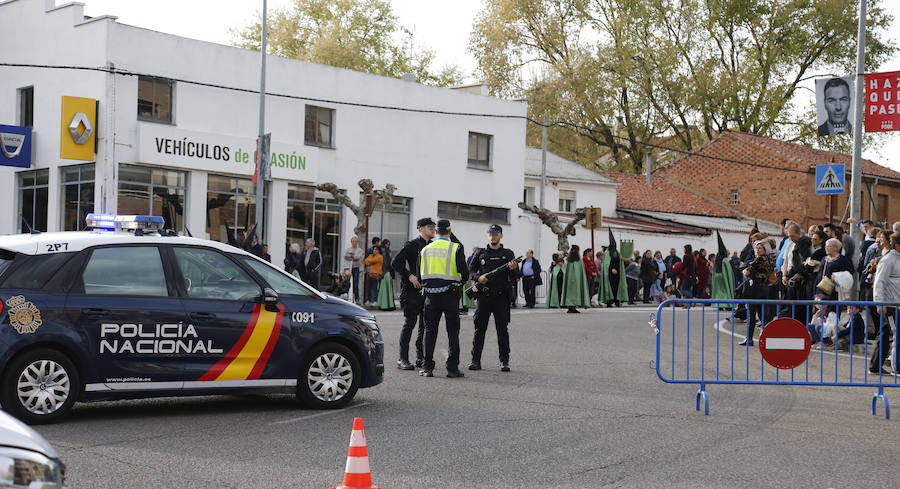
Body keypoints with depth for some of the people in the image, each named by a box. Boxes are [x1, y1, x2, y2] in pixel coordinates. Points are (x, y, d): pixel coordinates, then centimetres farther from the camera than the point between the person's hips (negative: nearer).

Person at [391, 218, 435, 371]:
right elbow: (395, 263, -9)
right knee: (410, 323, -5)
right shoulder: (412, 245, -4)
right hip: (413, 289, -6)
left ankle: (420, 358, 14)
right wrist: (410, 276, -16)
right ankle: (403, 359, -2)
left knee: (426, 325, 7)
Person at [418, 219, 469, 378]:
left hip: (431, 295, 3)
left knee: (430, 331, 8)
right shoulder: (456, 249, -5)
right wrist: (460, 280, 13)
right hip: (450, 295, -3)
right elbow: (464, 274, -8)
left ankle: (427, 367, 7)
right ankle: (452, 368, 3)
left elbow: (420, 274, 8)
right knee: (452, 332, 4)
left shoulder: (425, 249, 6)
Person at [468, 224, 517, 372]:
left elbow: (516, 275, 2)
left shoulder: (508, 254, 9)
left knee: (502, 329, 0)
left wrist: (514, 269, -21)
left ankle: (504, 361, 4)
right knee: (479, 328, 1)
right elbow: (470, 271, 13)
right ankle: (475, 360, 6)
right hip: (484, 295, 1)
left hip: (501, 296, -1)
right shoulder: (481, 254, 12)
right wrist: (478, 278, -7)